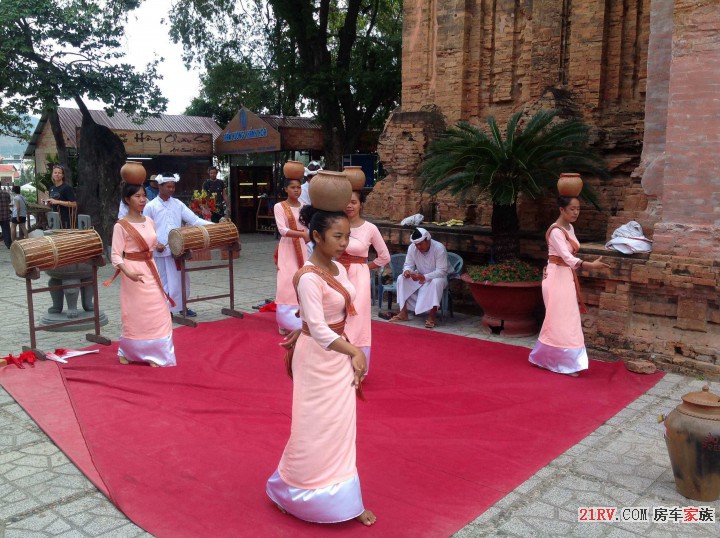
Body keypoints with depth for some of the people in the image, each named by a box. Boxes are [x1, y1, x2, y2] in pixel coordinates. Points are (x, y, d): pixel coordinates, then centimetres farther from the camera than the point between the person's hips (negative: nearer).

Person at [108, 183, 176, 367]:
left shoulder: (149, 221, 7)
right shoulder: (121, 226, -12)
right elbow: (116, 255, -17)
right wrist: (128, 273, -29)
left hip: (151, 270, 6)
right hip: (134, 272, -6)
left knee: (158, 312, 5)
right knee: (135, 314, 3)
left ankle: (152, 354, 15)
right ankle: (125, 352, 23)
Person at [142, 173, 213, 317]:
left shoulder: (178, 204, 8)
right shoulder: (150, 206, -1)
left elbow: (194, 220, 1)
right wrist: (155, 243, -16)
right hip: (160, 251, -4)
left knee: (182, 278, 11)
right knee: (163, 281, 2)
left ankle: (181, 306, 26)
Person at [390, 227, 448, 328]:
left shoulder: (439, 248, -26)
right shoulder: (412, 248, -12)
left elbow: (442, 272, -29)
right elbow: (408, 265, -5)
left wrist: (424, 277, -41)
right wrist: (407, 271, -31)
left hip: (436, 277, -5)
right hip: (420, 277, 5)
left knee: (436, 282, -39)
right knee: (401, 278, -17)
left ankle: (432, 316, -33)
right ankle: (403, 313, -17)